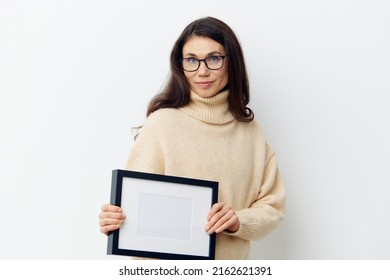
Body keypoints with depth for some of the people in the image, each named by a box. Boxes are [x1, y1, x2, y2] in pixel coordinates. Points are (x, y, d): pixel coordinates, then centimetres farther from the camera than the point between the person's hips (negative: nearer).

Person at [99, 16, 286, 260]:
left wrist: (237, 221, -17)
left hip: (232, 261, 3)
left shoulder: (250, 129, 0)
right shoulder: (162, 122, -12)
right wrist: (116, 221, -32)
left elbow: (272, 206, 0)